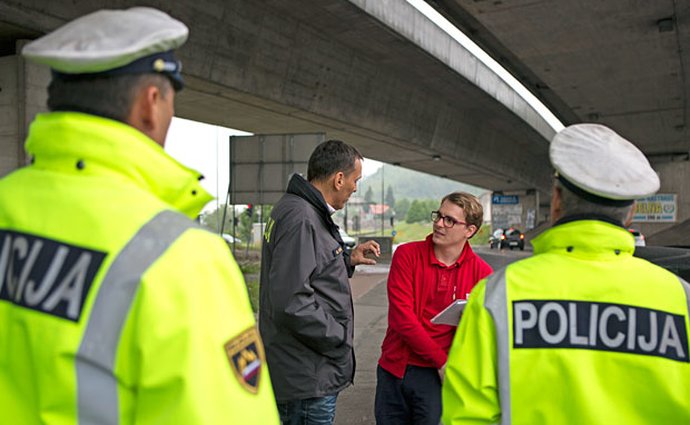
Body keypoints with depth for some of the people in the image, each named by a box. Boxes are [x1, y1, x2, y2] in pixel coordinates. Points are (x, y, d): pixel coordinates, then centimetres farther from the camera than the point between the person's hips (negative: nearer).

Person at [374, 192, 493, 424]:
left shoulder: (481, 273, -5)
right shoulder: (407, 254, -6)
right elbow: (401, 316, -13)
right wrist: (441, 360, -14)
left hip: (438, 374, -1)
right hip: (394, 368, 1)